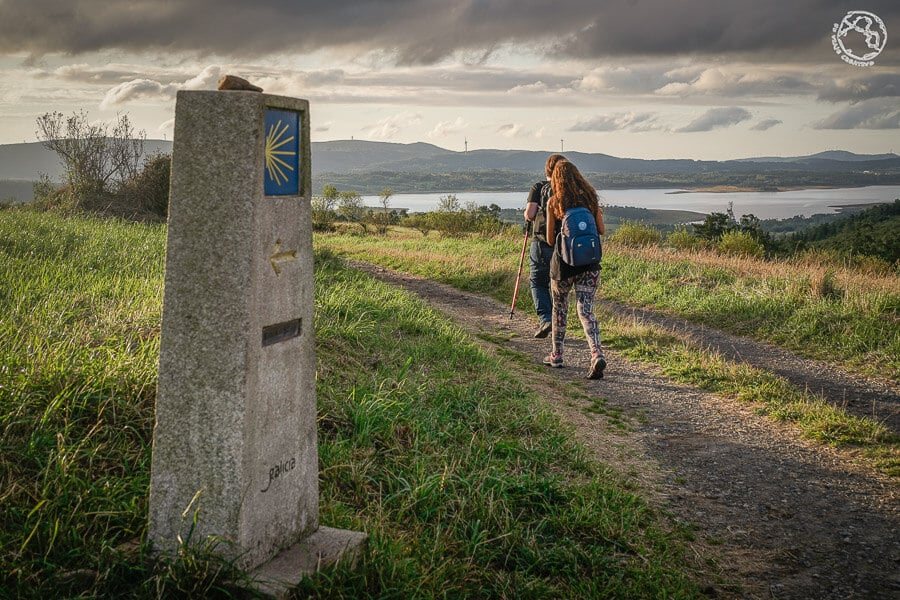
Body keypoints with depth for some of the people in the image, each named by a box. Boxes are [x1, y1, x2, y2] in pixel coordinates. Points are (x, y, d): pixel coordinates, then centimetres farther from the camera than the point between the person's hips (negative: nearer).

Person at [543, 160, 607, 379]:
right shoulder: (590, 199, 2)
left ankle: (557, 355, 27)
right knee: (586, 310, -1)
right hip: (589, 262, 2)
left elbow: (550, 238, -1)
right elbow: (602, 231, 5)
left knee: (559, 308, 17)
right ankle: (597, 355, -21)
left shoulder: (553, 202, -5)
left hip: (563, 262, -2)